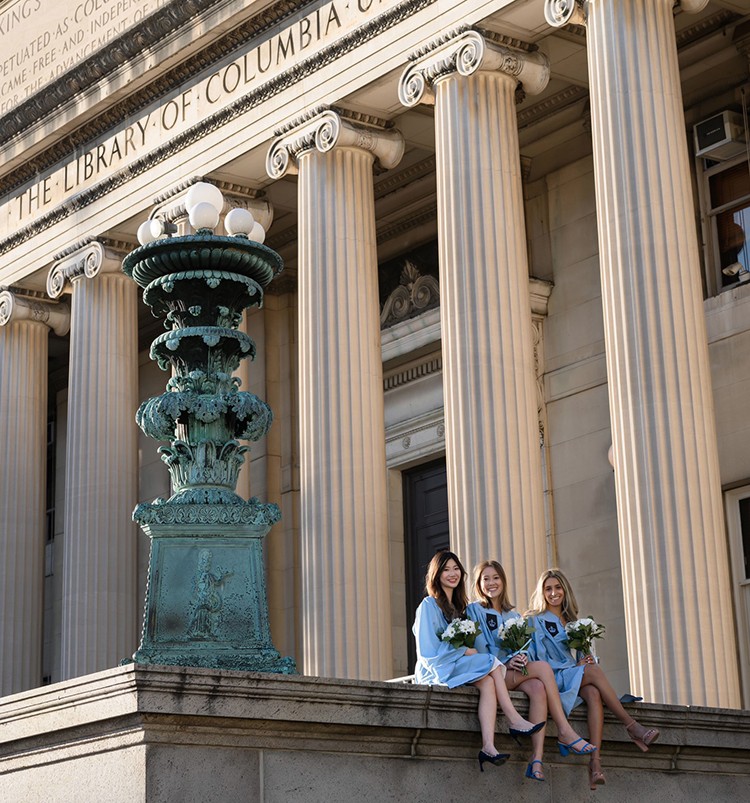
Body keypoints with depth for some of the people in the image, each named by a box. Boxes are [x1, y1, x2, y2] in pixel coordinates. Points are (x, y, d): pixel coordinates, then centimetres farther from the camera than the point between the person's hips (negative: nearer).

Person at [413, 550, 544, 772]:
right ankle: (515, 721, -24)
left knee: (487, 682, -26)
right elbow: (428, 652, -12)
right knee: (491, 663, -23)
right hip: (436, 671, -6)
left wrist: (468, 649, -3)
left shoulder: (459, 607, 20)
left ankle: (488, 746, -41)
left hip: (458, 665, 6)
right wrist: (464, 651, -13)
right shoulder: (429, 605, -4)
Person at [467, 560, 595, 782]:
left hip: (514, 675, 5)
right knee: (543, 667, -27)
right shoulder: (474, 610, 7)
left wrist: (521, 657, -11)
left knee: (538, 688, -31)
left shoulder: (513, 615, 24)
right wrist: (506, 662, -18)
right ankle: (565, 731, -29)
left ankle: (537, 757, -43)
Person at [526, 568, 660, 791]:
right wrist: (577, 665, -17)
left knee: (593, 693, -32)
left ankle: (595, 762, -46)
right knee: (595, 671, -32)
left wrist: (585, 659, -3)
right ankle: (632, 727, -32)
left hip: (575, 677, 5)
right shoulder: (536, 620, 4)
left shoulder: (571, 621, 23)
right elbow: (540, 659, -6)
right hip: (553, 679, -5)